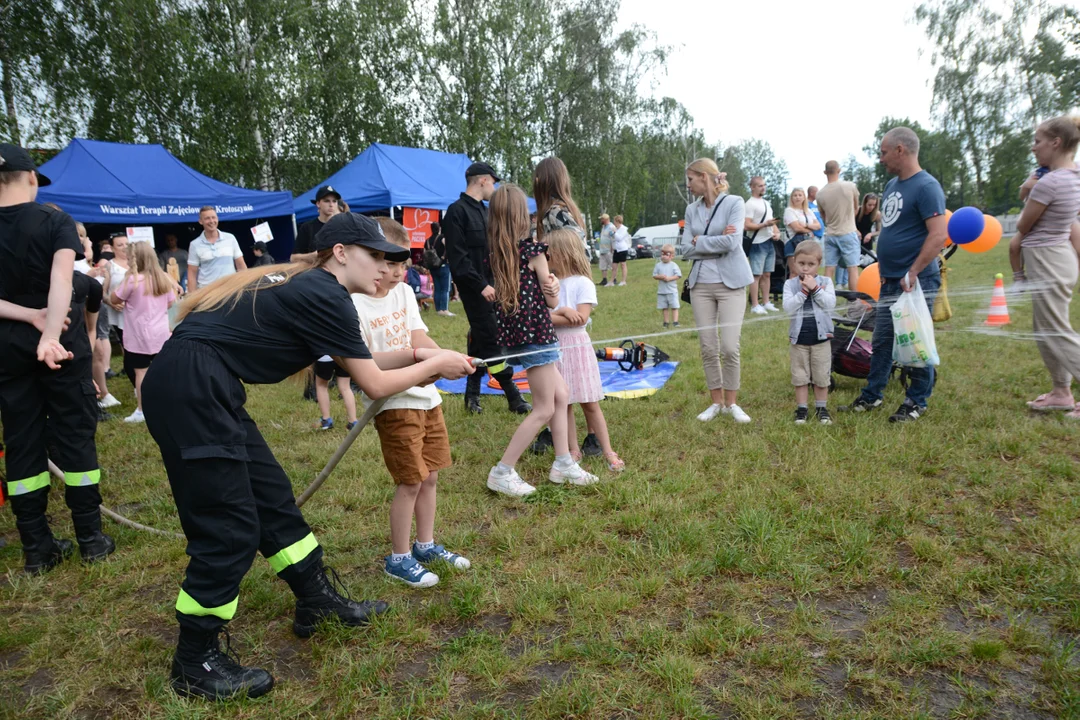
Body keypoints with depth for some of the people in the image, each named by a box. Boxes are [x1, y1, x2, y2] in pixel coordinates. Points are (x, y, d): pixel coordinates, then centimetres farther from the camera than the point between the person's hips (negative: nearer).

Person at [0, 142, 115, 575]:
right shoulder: (56, 222, -8)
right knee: (74, 437, 4)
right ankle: (91, 539, 11)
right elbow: (62, 280, -25)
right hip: (63, 346, -3)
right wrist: (50, 333, -34)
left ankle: (37, 548, 13)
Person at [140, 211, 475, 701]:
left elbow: (357, 363, 22)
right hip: (188, 388, -10)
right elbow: (374, 385, -6)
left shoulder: (308, 287, 15)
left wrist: (417, 356, 15)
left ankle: (319, 600, 31)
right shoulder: (326, 297, -13)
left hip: (200, 388, 10)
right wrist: (434, 365, 6)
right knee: (229, 528, -2)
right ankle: (194, 665, 15)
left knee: (271, 498, 16)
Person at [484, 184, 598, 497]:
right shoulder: (533, 249, -12)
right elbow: (552, 301, -7)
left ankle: (563, 464, 22)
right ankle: (502, 472, 4)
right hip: (535, 332, -7)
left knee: (561, 394, 18)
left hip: (512, 333, 7)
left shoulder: (496, 253, 7)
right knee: (544, 410, 3)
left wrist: (548, 286, -3)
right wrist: (553, 285, 13)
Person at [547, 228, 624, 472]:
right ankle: (573, 451, 17)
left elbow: (581, 318, -16)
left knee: (589, 403, 0)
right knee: (562, 403, 8)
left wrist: (551, 316, -12)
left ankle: (608, 451, 10)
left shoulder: (583, 283, -5)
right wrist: (562, 312, -17)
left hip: (577, 346, -4)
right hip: (553, 348, 4)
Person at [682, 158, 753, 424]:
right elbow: (686, 249, 0)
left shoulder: (734, 203, -4)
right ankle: (716, 402, 19)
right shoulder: (692, 209, 8)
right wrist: (717, 241, -10)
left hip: (730, 282, -4)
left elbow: (731, 242, -17)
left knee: (730, 347, -6)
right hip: (700, 284, 4)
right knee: (708, 348, 6)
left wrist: (699, 241, -7)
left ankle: (731, 403, 12)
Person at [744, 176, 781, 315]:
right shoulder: (750, 204, -8)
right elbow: (747, 226, -16)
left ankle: (766, 303, 17)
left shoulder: (767, 203, 18)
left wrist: (777, 232, 5)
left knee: (767, 274, 10)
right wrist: (765, 224, -23)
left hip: (770, 243, 8)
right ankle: (755, 306, -3)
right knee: (756, 275, -6)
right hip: (757, 244, -8)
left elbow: (772, 221, 24)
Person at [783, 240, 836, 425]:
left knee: (822, 376, 9)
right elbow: (788, 308, -15)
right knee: (800, 376, 9)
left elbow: (830, 304, -14)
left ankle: (821, 408, 23)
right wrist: (803, 291, -19)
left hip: (821, 337, 0)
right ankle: (802, 409, 19)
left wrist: (815, 289, -19)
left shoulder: (825, 282, 0)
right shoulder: (790, 284, -1)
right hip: (799, 339, 0)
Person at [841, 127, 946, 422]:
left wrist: (913, 273, -23)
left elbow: (939, 235, -21)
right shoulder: (892, 185, 13)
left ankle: (917, 403, 14)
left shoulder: (926, 186, -14)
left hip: (916, 281, -8)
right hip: (890, 281, 8)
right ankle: (871, 396, 21)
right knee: (881, 341, 12)